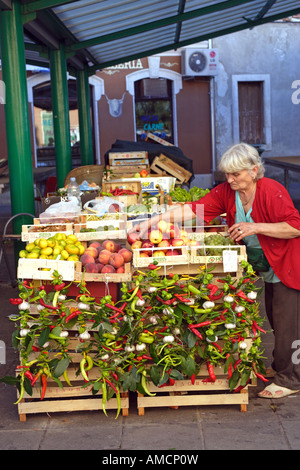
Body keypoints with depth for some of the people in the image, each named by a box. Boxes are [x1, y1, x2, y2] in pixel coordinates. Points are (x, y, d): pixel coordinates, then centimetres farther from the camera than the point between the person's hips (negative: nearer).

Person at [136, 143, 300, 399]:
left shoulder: (272, 191, -24)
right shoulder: (226, 192, -7)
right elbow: (193, 209, -12)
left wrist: (256, 227, -32)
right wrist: (154, 220, -21)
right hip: (266, 268, 7)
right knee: (275, 320, 17)